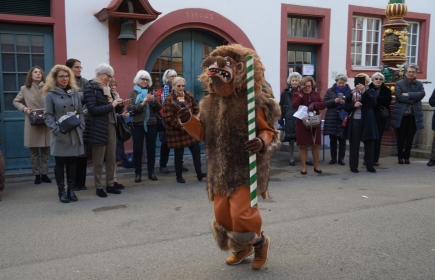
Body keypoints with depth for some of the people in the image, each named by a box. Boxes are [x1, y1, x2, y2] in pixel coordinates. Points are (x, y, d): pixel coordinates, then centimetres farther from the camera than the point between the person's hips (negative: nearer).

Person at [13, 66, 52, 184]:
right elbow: (16, 102, 12)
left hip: (46, 123, 0)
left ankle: (44, 174, 16)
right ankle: (37, 175, 15)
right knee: (33, 151, 6)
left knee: (46, 150, 6)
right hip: (32, 124, 0)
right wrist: (24, 108, -6)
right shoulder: (25, 89, 2)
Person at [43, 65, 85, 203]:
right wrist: (56, 130, -16)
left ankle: (71, 190, 19)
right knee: (60, 163, 4)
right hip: (60, 135, -4)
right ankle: (61, 191, 12)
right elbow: (47, 115, -5)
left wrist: (81, 128, 0)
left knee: (72, 163, 9)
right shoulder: (50, 94, -1)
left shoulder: (74, 92, 11)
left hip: (74, 134, 4)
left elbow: (80, 112, 11)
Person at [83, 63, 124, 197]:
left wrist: (117, 103, 3)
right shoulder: (91, 88, -9)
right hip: (99, 128, -7)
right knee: (98, 160, 2)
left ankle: (110, 185, 19)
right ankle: (99, 187, 12)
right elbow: (93, 109, -18)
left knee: (111, 158, 9)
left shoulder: (106, 87, 15)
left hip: (111, 126, 7)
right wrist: (111, 105, -17)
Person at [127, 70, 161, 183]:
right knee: (137, 149, 1)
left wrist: (154, 100, -16)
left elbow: (159, 108, 3)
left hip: (152, 124, 2)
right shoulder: (133, 93, 3)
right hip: (138, 124, -2)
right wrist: (142, 103, -20)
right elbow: (130, 108, -8)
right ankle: (138, 173, 10)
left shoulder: (152, 92, 8)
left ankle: (151, 172, 17)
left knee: (151, 148, 7)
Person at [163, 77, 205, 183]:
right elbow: (168, 118, -16)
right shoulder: (169, 100, -11)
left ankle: (199, 173, 13)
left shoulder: (189, 96, 5)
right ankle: (179, 176, 17)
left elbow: (196, 110, 10)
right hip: (176, 131, -4)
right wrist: (181, 126, -17)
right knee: (178, 154, 4)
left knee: (196, 150, 3)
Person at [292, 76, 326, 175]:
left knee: (315, 145, 7)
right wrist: (300, 95, -20)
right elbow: (294, 106, -14)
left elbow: (323, 105, -1)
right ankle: (304, 167, 10)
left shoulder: (316, 94, 10)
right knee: (302, 145, 1)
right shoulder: (297, 94, 2)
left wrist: (314, 104, -19)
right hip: (302, 123, -2)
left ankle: (316, 166, 19)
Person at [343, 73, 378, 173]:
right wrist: (354, 105, -14)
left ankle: (370, 166, 12)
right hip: (354, 121, 0)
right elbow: (346, 107, 6)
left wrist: (364, 91, -20)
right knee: (354, 143, 2)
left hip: (366, 121, 0)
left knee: (369, 142, 3)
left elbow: (373, 103, -13)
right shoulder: (351, 92, 7)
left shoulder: (370, 91, 4)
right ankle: (353, 166, 9)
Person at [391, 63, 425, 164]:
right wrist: (413, 99, -15)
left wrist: (408, 94, -17)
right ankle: (400, 156, 15)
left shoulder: (419, 84, 9)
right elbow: (399, 96, -12)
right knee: (401, 137, 5)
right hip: (401, 114, -2)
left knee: (410, 137, 6)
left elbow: (422, 94, -9)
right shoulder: (399, 83, 2)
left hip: (414, 114, 2)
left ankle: (406, 156, 16)